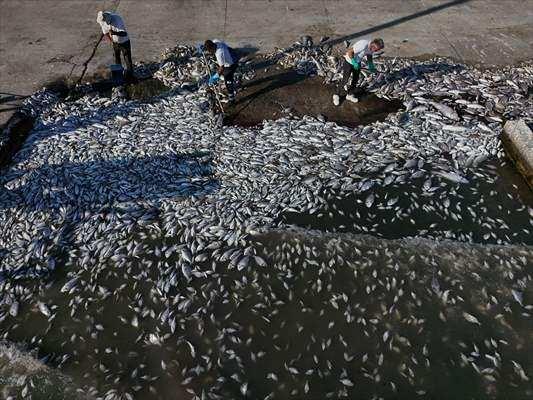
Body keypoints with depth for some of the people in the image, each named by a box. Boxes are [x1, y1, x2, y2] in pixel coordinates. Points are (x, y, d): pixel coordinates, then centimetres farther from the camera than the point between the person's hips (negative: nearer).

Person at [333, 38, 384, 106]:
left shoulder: (371, 47, -10)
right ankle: (336, 95, 11)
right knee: (345, 80, -4)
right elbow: (350, 51, -32)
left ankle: (350, 95, 29)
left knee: (355, 79, 14)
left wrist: (371, 66, -2)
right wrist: (354, 62, -31)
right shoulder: (363, 45, -35)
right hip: (349, 62, -8)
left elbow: (369, 55, 11)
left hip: (357, 62, 8)